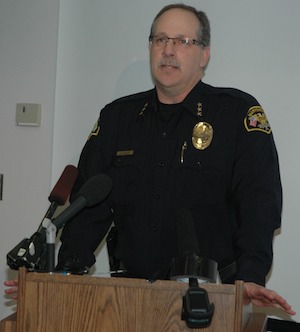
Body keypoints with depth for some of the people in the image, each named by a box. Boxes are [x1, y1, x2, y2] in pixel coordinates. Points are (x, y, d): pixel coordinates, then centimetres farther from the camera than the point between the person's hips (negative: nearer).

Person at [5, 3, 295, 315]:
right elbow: (89, 199, 10)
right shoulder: (116, 117, 14)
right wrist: (68, 271, -4)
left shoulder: (238, 112, 1)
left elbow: (259, 200, -9)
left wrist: (249, 277, -23)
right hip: (133, 288, 3)